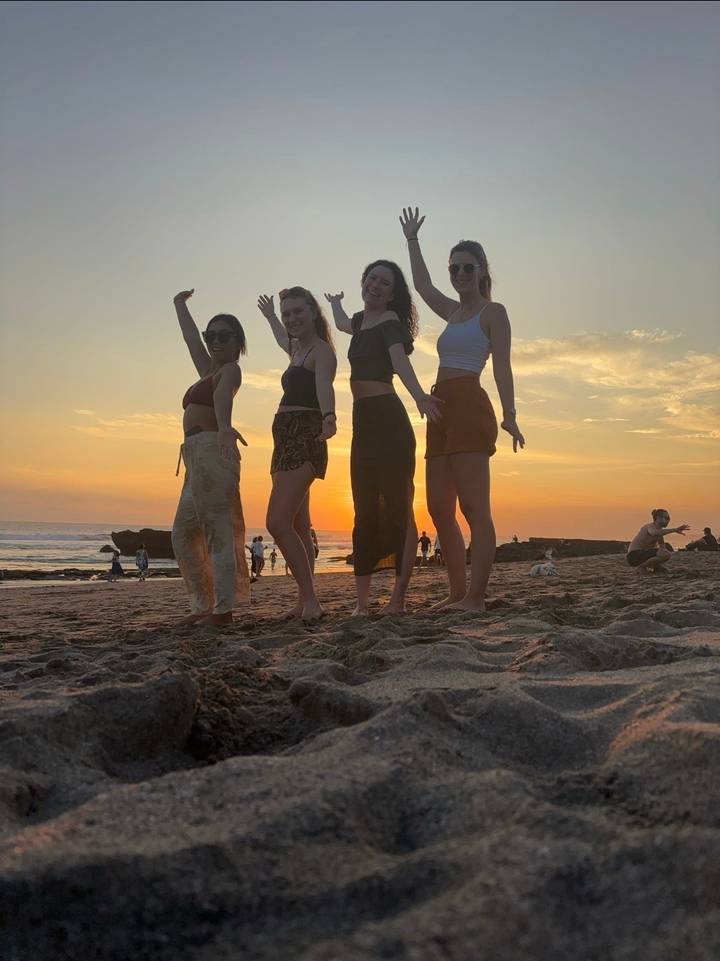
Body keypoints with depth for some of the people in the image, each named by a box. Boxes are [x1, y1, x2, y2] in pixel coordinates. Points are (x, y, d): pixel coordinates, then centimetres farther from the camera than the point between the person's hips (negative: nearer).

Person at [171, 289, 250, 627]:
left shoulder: (230, 369, -1)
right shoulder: (209, 371, 23)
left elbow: (223, 396, -24)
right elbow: (189, 336, 39)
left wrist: (224, 427, -44)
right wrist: (180, 305, 53)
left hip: (211, 450, -10)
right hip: (197, 457, 10)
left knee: (217, 529, -14)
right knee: (183, 533, 9)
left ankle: (223, 609, -16)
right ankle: (205, 605, 8)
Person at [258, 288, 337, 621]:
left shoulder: (322, 350, -8)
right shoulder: (299, 349, 19)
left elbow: (324, 385, -29)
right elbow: (284, 339, 44)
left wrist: (329, 416, -49)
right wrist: (270, 316, 62)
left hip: (305, 439, -10)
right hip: (289, 440, 10)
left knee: (278, 523, -20)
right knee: (298, 527, 12)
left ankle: (310, 600, -16)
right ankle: (305, 600, 20)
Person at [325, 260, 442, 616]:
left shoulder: (389, 321, -4)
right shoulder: (362, 320, 20)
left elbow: (400, 359, -25)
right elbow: (342, 324, 46)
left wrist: (418, 395, -43)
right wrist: (335, 303, 65)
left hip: (388, 419, -9)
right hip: (363, 422, 9)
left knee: (397, 508, -9)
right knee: (365, 514, 5)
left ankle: (398, 599, -8)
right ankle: (362, 602, 7)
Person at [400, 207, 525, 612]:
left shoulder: (494, 312, 4)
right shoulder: (453, 312, 24)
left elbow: (502, 366, -6)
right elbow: (423, 285, 40)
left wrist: (509, 416, -17)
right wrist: (412, 240, 48)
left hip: (469, 407, -8)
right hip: (441, 410, 8)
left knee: (474, 506, -13)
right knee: (440, 509, 4)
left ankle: (476, 597, -14)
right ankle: (457, 592, 9)